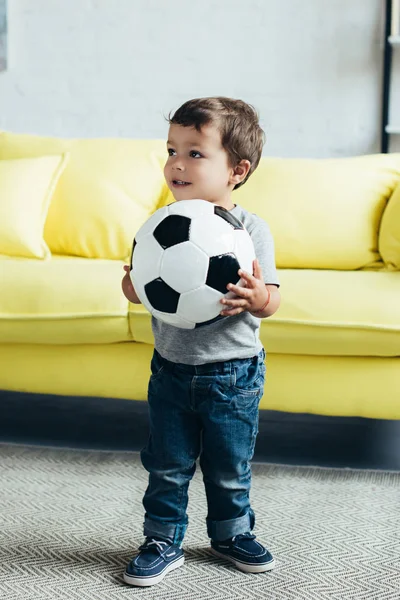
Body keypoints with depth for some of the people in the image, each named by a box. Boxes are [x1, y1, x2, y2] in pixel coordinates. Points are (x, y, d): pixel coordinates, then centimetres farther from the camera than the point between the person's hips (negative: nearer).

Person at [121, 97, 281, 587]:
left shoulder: (252, 229, -12)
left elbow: (270, 301, -12)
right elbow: (134, 289, 2)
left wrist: (258, 298, -35)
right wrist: (135, 281, -21)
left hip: (234, 375, -2)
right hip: (171, 368, 2)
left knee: (229, 467, 14)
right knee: (166, 465, 11)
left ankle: (232, 533, 37)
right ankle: (163, 542, 27)